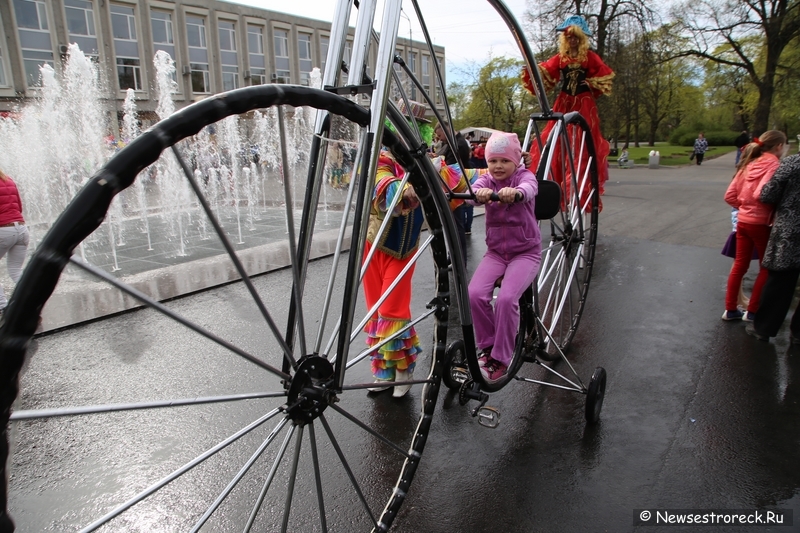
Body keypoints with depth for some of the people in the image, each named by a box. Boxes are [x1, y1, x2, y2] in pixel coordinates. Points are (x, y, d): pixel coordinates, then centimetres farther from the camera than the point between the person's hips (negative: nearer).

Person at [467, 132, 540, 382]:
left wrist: (514, 192, -56)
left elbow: (529, 188, -31)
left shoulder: (524, 176, -5)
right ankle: (487, 346, 2)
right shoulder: (486, 179, 2)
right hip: (495, 251, 3)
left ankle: (500, 358, -9)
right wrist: (479, 193, -49)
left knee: (507, 298, -26)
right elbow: (473, 190, -23)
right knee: (475, 293, -21)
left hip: (525, 251, -3)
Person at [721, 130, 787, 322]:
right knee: (767, 268, 10)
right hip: (760, 223, -6)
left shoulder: (749, 164, 8)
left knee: (739, 265, 14)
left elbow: (730, 196, 6)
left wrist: (744, 206, 10)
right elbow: (761, 194, -26)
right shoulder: (773, 164, -13)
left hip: (743, 221, 7)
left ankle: (730, 309, 20)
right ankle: (752, 311, 15)